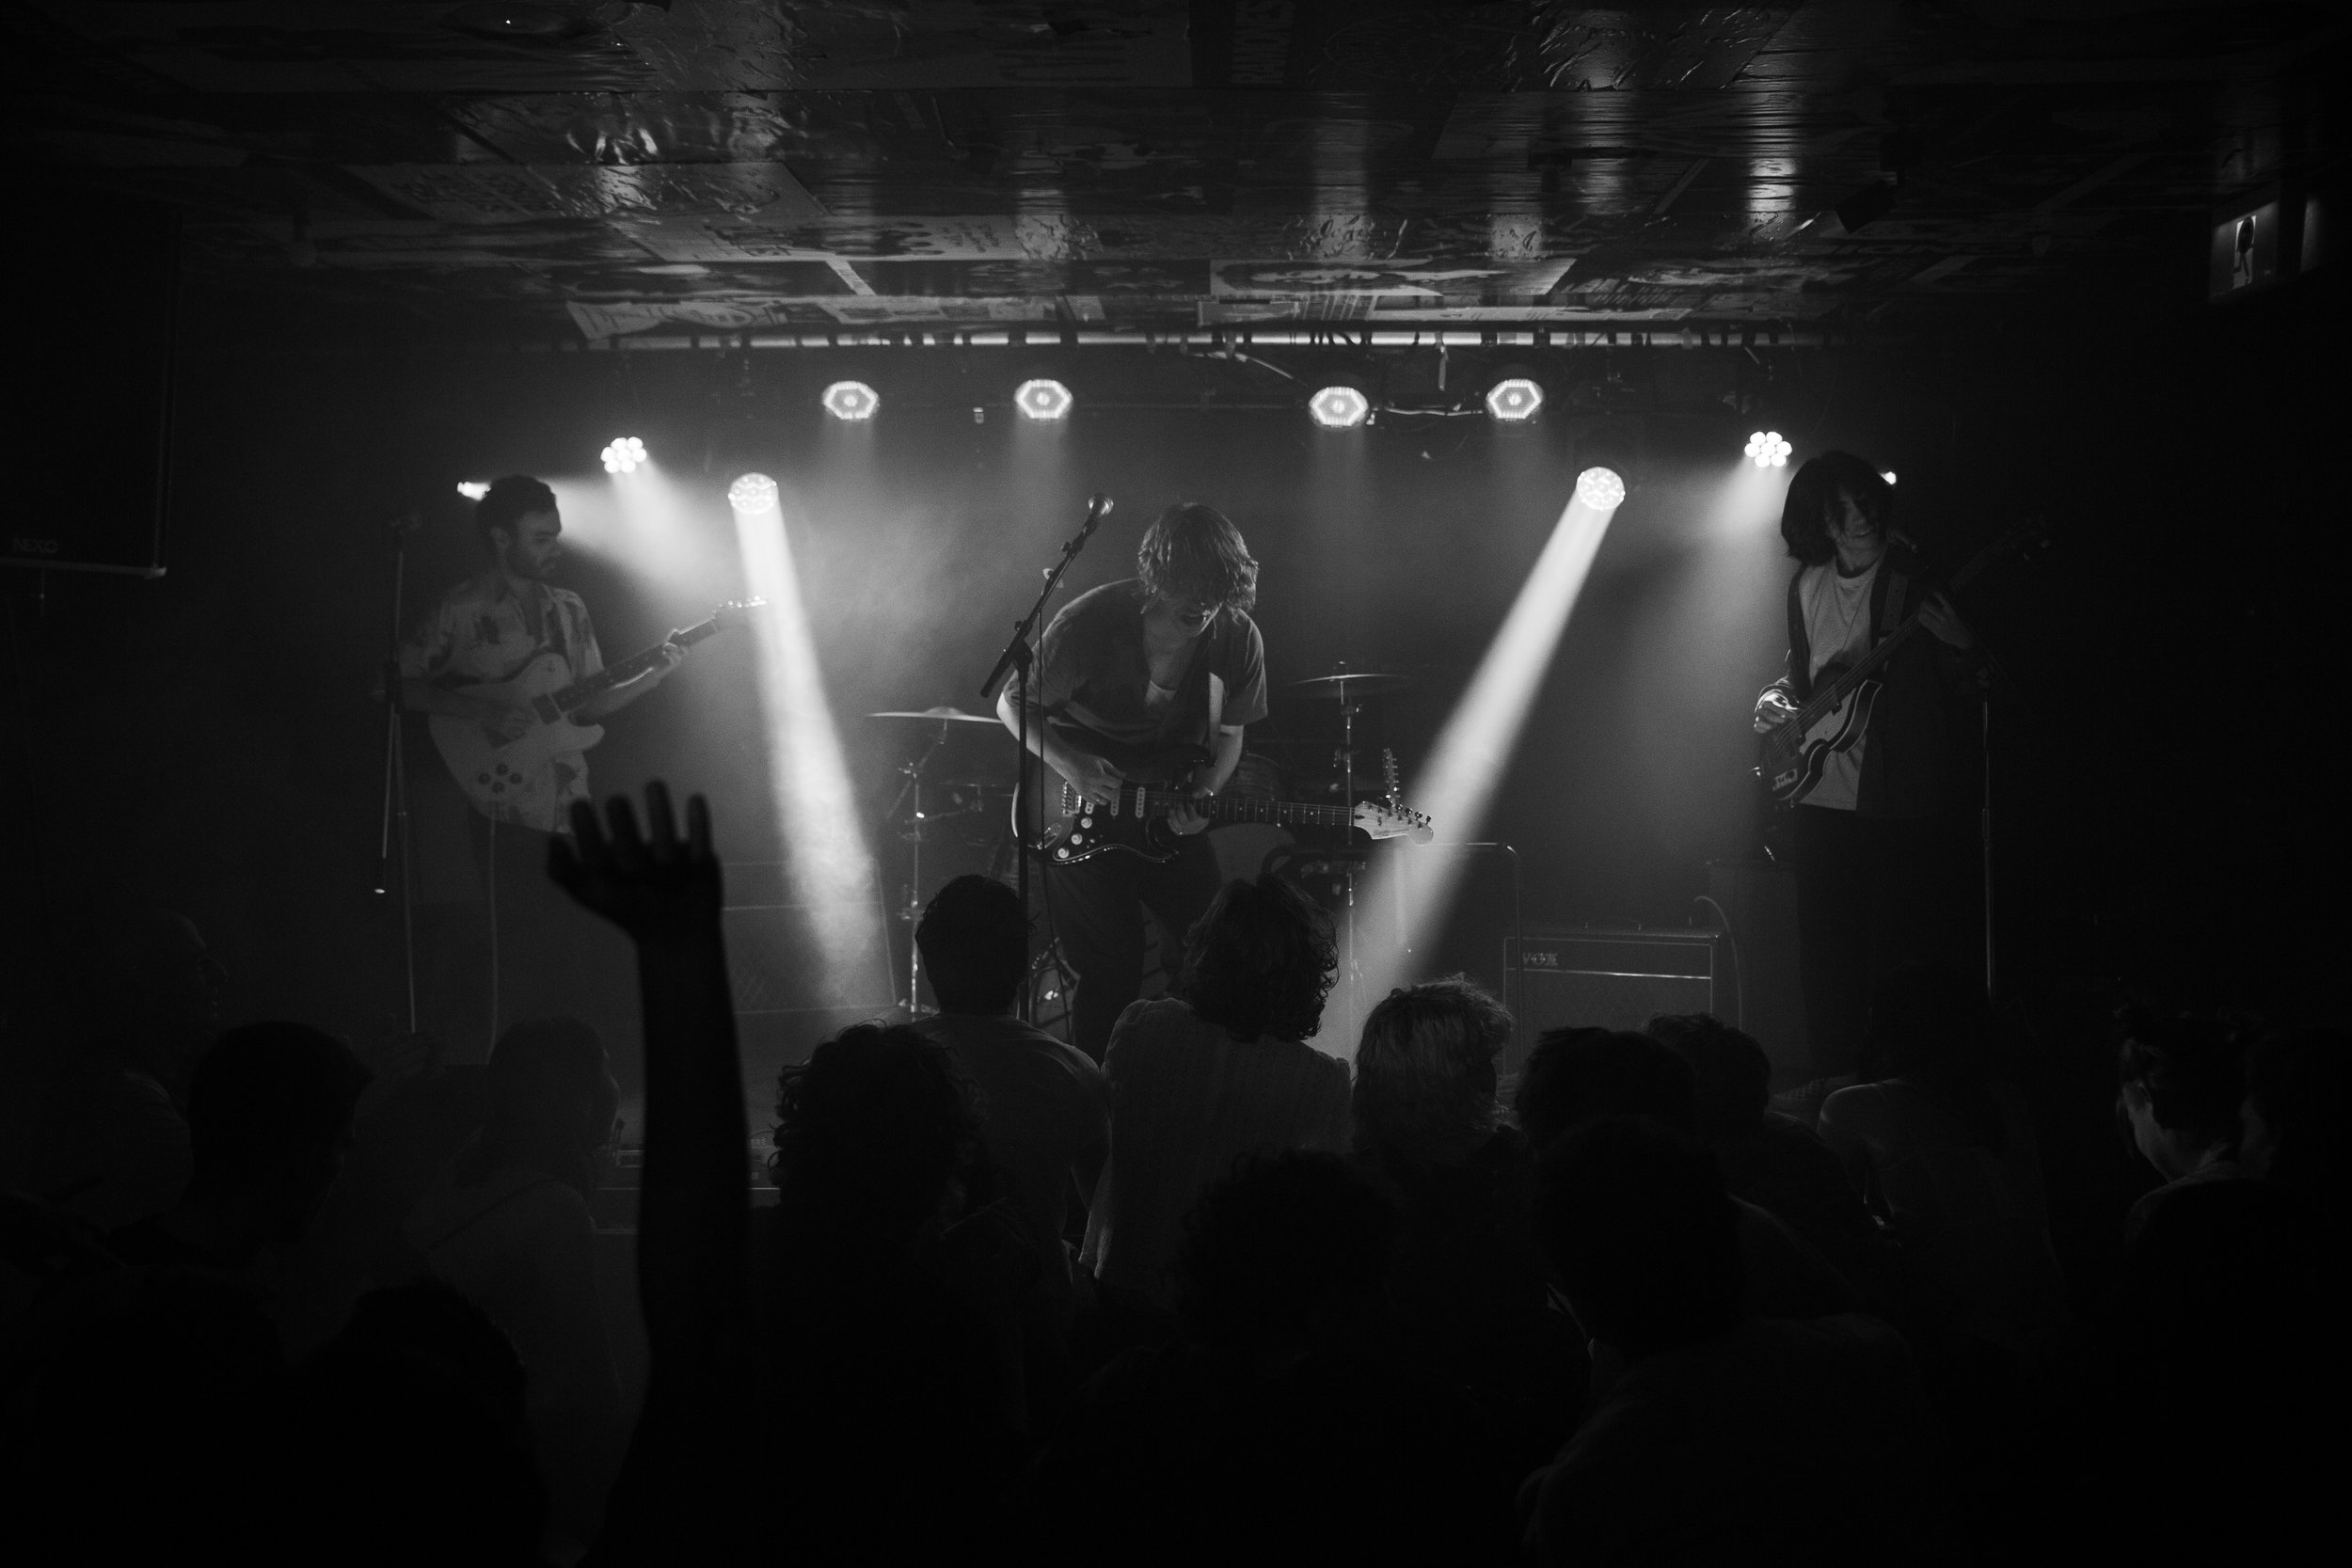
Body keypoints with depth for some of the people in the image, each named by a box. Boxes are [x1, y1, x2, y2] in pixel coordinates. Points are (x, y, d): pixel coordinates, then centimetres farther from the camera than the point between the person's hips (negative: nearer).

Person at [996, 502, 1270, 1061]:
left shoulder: (1237, 639, -12)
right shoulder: (1090, 623, -21)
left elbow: (1228, 734, 3)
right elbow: (1014, 704, -8)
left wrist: (1201, 797, -16)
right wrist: (1071, 765, -23)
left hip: (1170, 817, 4)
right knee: (1111, 978, -5)